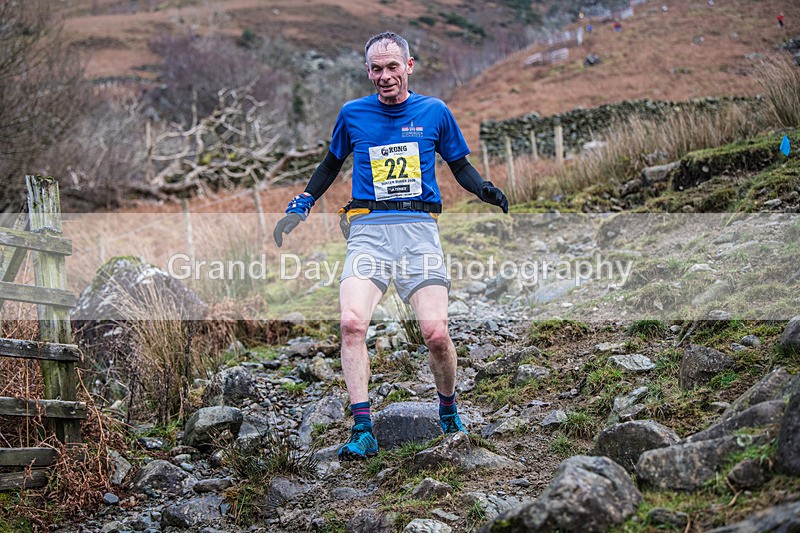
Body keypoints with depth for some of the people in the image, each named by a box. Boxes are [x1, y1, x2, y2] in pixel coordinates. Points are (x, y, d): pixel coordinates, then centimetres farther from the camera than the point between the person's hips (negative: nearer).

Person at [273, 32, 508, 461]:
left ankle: (448, 410, 16)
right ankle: (362, 430, -16)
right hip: (368, 228, 1)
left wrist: (485, 190, -1)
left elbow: (460, 166, 19)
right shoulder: (352, 114, 12)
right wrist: (299, 207, 18)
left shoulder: (434, 112, 10)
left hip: (419, 227, -1)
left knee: (436, 332, -13)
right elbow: (331, 165, 27)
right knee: (352, 322, -22)